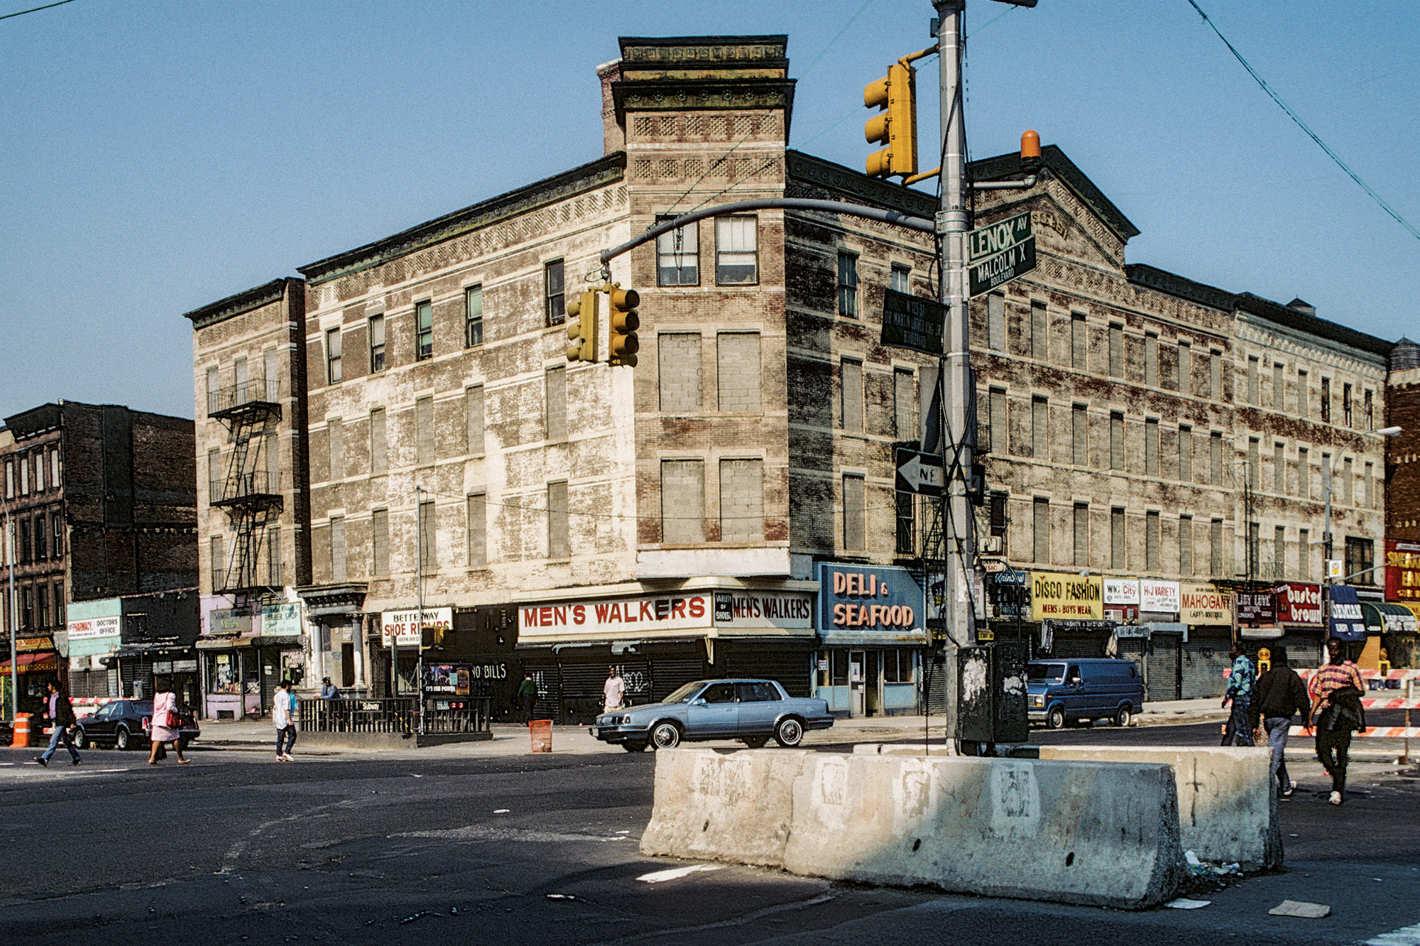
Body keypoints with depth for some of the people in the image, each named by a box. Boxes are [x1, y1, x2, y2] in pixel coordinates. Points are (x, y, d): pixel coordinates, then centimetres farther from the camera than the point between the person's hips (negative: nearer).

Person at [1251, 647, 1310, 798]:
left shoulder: (1264, 676, 10)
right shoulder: (1291, 675, -5)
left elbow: (1255, 700, 11)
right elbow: (1301, 697, -8)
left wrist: (1254, 722, 15)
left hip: (1267, 718, 5)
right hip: (1282, 717, -5)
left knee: (1277, 752, 17)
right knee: (1276, 752, -7)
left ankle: (1286, 787, 26)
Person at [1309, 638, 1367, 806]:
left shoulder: (1351, 668, 3)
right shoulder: (1323, 670, 18)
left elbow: (1360, 691, 5)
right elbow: (1317, 694, 21)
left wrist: (1343, 693, -11)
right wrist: (1311, 715, 14)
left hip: (1344, 714, -4)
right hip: (1325, 712, 4)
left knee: (1341, 751, -7)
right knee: (1322, 748, -6)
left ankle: (1337, 789, -5)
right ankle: (1338, 779, 16)